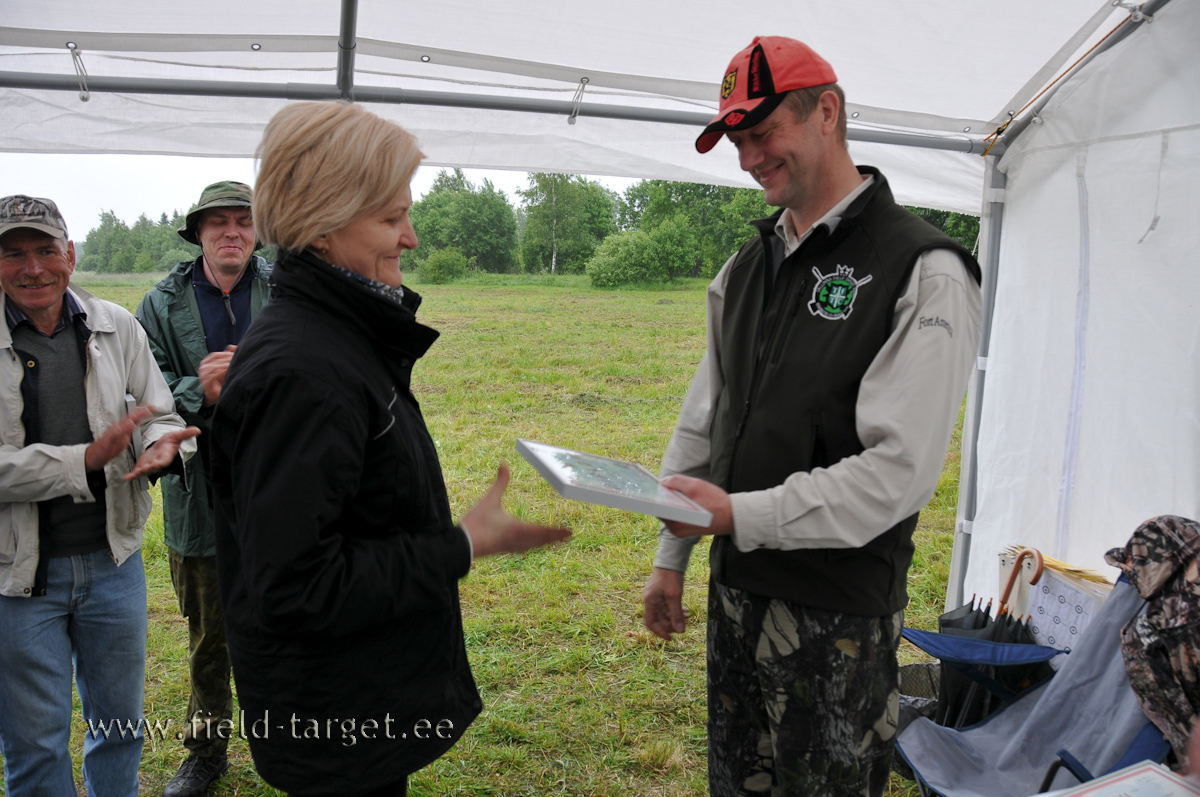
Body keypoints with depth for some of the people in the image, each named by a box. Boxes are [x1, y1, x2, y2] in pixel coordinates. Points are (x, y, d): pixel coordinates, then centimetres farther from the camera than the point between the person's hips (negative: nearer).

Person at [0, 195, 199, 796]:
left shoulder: (117, 327, 0)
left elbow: (160, 416, 5)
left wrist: (164, 444, -18)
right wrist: (86, 460, -25)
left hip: (113, 561, 3)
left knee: (119, 726, 20)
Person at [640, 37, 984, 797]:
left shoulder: (923, 272, -13)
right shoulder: (745, 269, 9)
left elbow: (901, 470, -20)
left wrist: (741, 514, -22)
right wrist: (671, 556, 14)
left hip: (839, 611, -6)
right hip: (737, 590, 7)